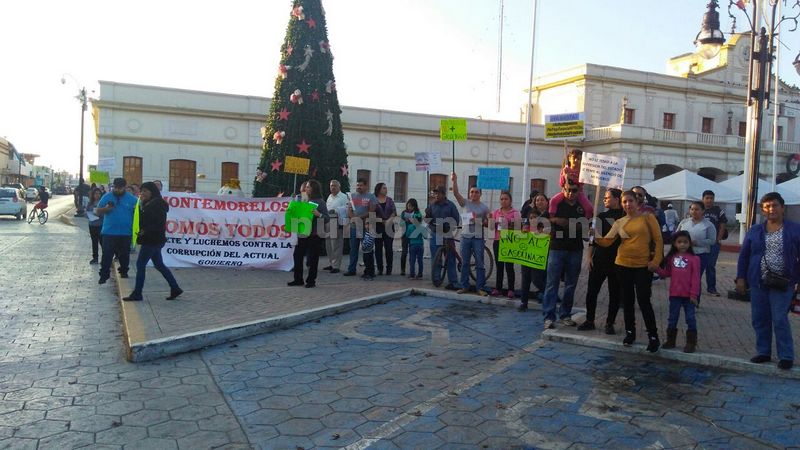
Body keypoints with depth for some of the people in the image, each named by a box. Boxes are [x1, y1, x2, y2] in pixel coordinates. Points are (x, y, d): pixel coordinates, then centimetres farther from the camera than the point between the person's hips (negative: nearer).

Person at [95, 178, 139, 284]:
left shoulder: (132, 199, 2)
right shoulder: (106, 197, 2)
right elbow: (97, 211, 3)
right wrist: (106, 208, -16)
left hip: (125, 233, 1)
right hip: (109, 232, -1)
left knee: (124, 255, 13)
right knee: (107, 255, -2)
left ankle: (124, 272, 29)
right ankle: (104, 275, 4)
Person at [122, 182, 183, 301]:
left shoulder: (158, 204, -15)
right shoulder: (149, 204, 16)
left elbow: (160, 224, -20)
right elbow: (144, 220, 19)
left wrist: (145, 231, -22)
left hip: (153, 240, -10)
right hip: (153, 240, 10)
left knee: (140, 264, -4)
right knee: (159, 265, 13)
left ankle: (137, 294, 3)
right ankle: (175, 288, 17)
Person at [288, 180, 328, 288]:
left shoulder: (320, 202, -5)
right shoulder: (304, 200, 13)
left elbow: (327, 218, -11)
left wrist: (319, 214, -29)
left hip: (314, 235, -6)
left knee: (312, 258, 1)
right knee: (297, 255, 7)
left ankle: (311, 281, 12)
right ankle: (298, 279, 18)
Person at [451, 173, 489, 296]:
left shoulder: (484, 207, 6)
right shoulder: (466, 203, 6)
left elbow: (488, 223, 7)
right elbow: (456, 193, -8)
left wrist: (480, 222, -13)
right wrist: (454, 181, -21)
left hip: (478, 238, -1)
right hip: (465, 236, 1)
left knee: (479, 264, 0)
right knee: (464, 263, 7)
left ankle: (480, 288, 5)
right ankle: (464, 286, 16)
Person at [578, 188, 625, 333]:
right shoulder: (601, 216, 8)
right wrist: (590, 256, 5)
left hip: (617, 261, -3)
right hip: (599, 259, 3)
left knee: (615, 293, 5)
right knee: (591, 291, 3)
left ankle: (610, 323, 16)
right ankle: (589, 321, 14)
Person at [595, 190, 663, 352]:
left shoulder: (647, 217, -2)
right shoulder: (619, 222, 5)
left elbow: (658, 240, -2)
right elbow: (606, 241, -2)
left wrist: (656, 260, -10)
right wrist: (595, 237, -21)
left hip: (643, 266, -3)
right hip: (622, 265, 3)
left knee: (644, 301, -3)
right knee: (627, 300, 11)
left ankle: (653, 337, 10)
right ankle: (630, 332, 26)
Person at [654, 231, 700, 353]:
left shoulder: (694, 258, -7)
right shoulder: (671, 258, 5)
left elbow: (695, 278, -9)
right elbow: (666, 274, 8)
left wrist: (694, 294, -12)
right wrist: (656, 268, -8)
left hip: (688, 295, -4)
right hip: (674, 294, 4)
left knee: (690, 318, 5)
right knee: (672, 318, 13)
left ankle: (691, 343, 14)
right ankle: (670, 340, 24)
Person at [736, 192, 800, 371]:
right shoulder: (755, 231, 7)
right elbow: (744, 255, 9)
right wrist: (741, 278, 3)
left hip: (782, 284, -3)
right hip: (758, 283, 3)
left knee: (780, 320, -4)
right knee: (760, 320, 9)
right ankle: (763, 352, 22)